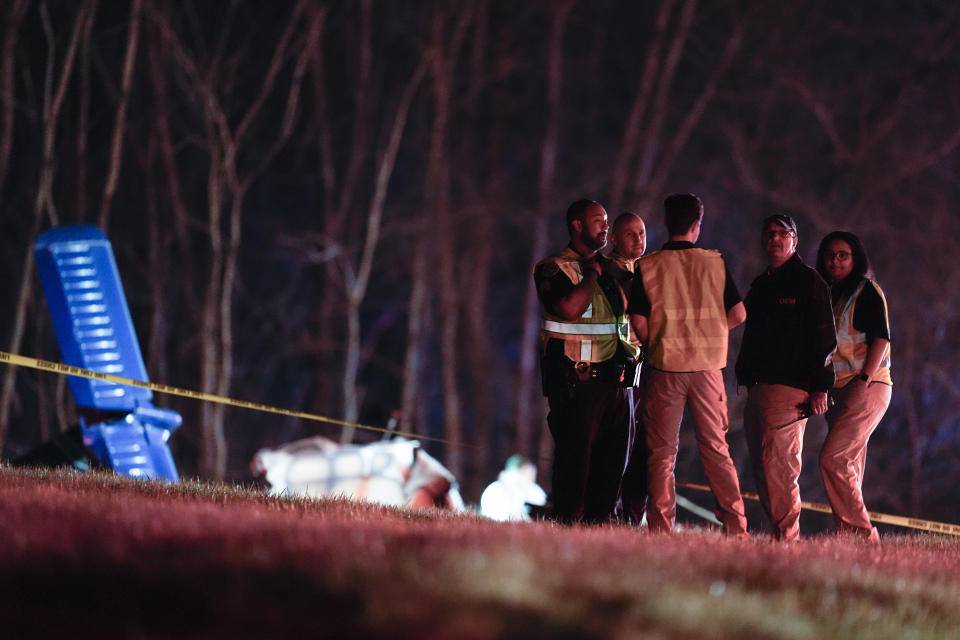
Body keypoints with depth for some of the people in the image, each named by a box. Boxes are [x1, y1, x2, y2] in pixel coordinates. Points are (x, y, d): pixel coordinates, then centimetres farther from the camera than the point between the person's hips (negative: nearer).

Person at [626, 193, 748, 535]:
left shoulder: (648, 266, -1)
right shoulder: (714, 263, 2)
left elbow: (638, 320, -5)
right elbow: (738, 313, 1)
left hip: (665, 366, -1)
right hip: (708, 366, 1)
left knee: (662, 452, 3)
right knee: (715, 449, 8)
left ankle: (661, 529, -3)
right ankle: (735, 526, 3)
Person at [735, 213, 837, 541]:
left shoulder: (808, 281, -2)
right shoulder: (760, 285, 21)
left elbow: (824, 338, -7)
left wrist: (819, 387, -14)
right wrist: (744, 378, 17)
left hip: (790, 387, -8)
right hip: (759, 388, 8)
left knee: (777, 464, -14)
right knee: (763, 467, 5)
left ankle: (787, 538, -12)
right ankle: (783, 535, 8)